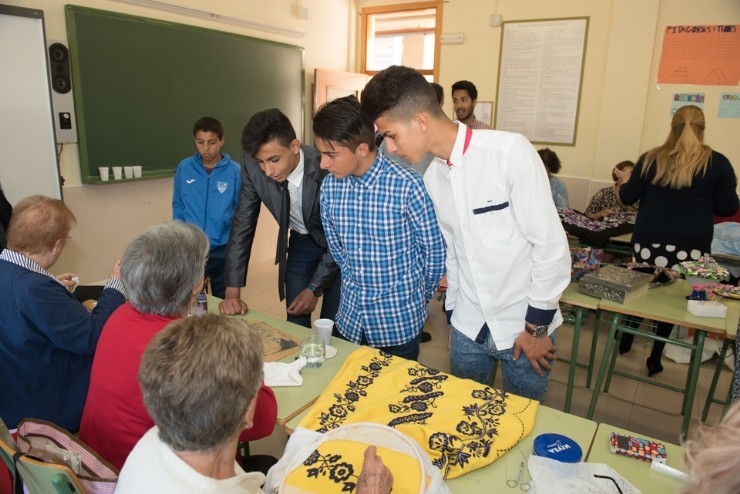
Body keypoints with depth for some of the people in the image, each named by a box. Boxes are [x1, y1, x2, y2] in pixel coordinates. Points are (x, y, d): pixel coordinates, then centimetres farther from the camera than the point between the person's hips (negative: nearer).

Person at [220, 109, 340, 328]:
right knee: (296, 325, 6)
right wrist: (232, 292, -15)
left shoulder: (326, 167, -31)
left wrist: (314, 288, -18)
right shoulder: (252, 165, -20)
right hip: (301, 242, 3)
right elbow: (243, 224, -12)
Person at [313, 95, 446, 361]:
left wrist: (420, 294, 4)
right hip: (351, 314, 5)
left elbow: (434, 249, -9)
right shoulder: (330, 186, -6)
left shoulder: (407, 185, -21)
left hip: (400, 318, -4)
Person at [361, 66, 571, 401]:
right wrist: (454, 313, 13)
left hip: (525, 327, -5)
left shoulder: (510, 151, -19)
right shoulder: (431, 177, 1)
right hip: (468, 328, 5)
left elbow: (551, 244, -16)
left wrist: (537, 326, -11)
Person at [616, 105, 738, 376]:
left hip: (650, 243, 1)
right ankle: (655, 357, 18)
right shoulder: (718, 163, -2)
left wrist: (625, 180, 22)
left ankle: (625, 341, 32)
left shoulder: (651, 158, 0)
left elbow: (628, 198, 2)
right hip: (691, 248, -1)